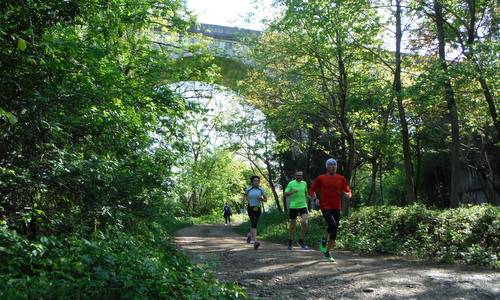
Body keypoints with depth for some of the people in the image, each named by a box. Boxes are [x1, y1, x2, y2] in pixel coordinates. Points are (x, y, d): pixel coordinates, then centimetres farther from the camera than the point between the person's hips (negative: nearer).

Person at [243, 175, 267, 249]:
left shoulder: (261, 190, 1)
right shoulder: (248, 189, -1)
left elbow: (266, 199, 6)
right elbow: (244, 197, 17)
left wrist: (262, 199, -14)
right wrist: (246, 202, 1)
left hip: (258, 209, 3)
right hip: (250, 208, -3)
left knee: (253, 223, 13)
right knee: (254, 223, -19)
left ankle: (249, 235, 44)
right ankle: (255, 241, -25)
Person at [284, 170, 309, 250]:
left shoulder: (304, 183, 8)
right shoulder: (291, 183, -3)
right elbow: (285, 194, -5)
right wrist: (292, 192, -22)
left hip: (303, 206, 2)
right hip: (293, 206, -2)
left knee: (305, 222, -16)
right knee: (292, 224, 6)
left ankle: (301, 240, 1)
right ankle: (290, 242, 23)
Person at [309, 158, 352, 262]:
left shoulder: (341, 178, 9)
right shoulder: (321, 178, 1)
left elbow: (348, 191, 11)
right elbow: (312, 190, 8)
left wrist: (348, 194, -12)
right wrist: (315, 198, -9)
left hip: (336, 208, 4)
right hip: (325, 207, -4)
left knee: (334, 231, 6)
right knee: (332, 225, -25)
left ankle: (327, 252, 22)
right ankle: (324, 240, 4)